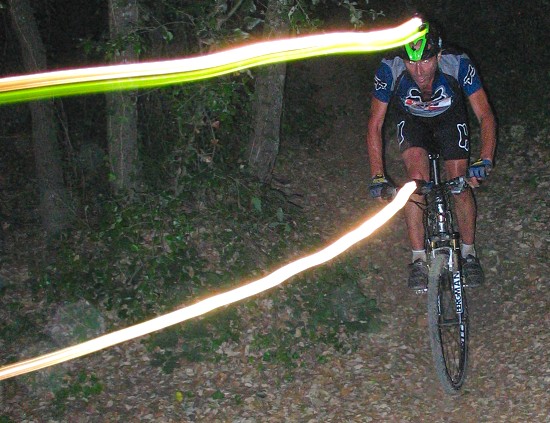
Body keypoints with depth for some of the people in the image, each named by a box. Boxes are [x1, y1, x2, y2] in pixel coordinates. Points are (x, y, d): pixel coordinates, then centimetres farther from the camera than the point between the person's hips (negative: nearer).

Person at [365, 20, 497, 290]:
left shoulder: (458, 64, -36)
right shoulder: (390, 70, -34)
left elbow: (486, 116, -32)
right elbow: (375, 126, -26)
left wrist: (484, 161, -48)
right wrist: (377, 177, -35)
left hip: (450, 119, 0)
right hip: (411, 121, 0)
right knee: (417, 178, -23)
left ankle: (469, 253, 16)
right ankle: (418, 260, -12)